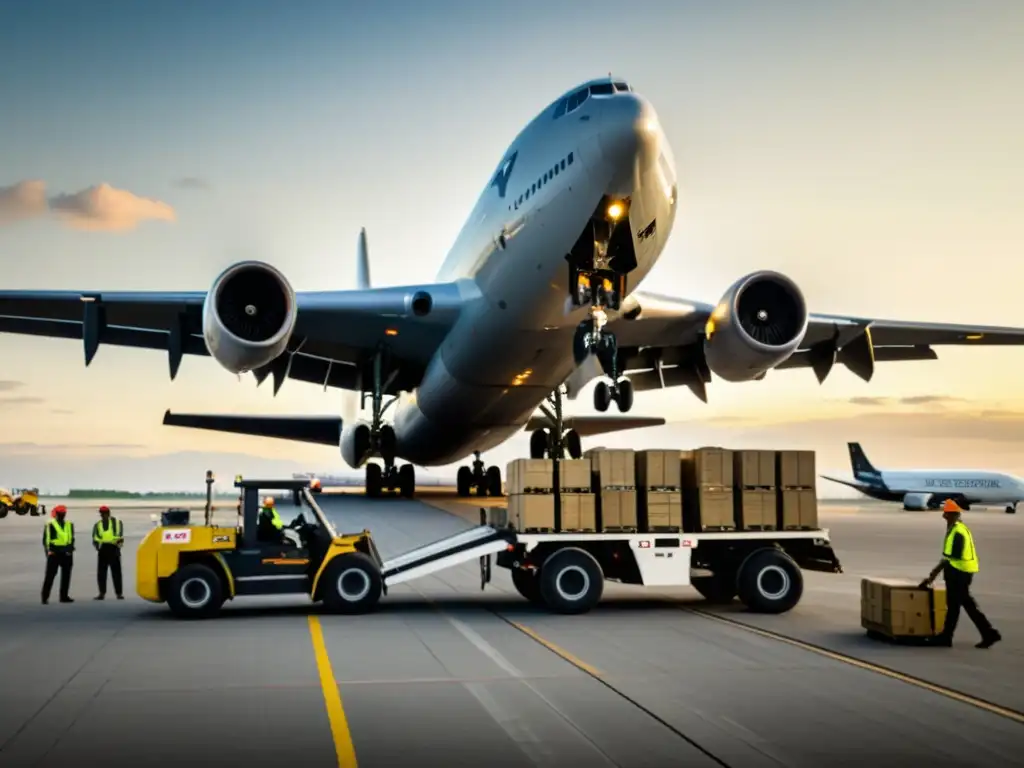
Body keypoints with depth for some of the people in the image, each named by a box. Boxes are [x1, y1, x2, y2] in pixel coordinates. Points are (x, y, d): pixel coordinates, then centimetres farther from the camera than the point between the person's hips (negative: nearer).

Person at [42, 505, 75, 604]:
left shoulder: (70, 525, 11)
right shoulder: (49, 524, -2)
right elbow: (46, 539, -3)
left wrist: (70, 550, 4)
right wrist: (48, 551, -9)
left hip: (66, 554, 5)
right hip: (54, 553, -5)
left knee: (66, 575, 7)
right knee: (50, 575, -6)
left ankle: (64, 596, 15)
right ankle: (45, 597, -3)